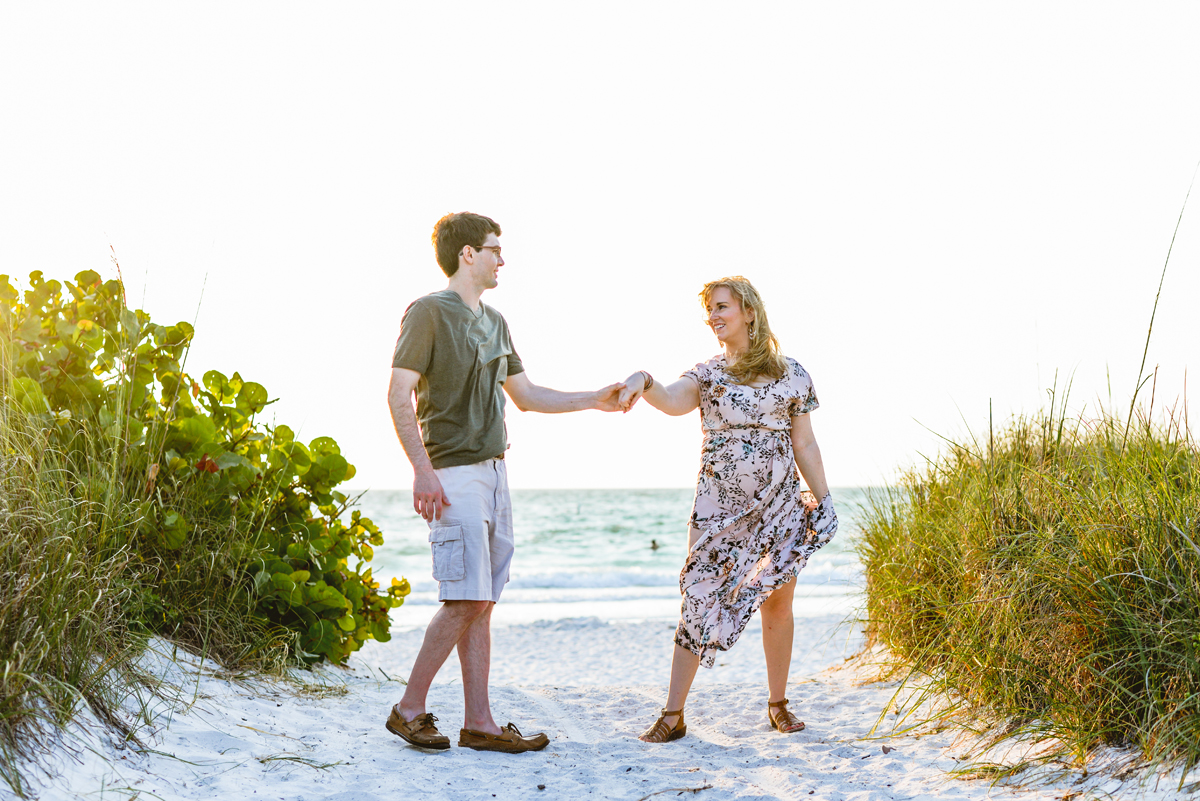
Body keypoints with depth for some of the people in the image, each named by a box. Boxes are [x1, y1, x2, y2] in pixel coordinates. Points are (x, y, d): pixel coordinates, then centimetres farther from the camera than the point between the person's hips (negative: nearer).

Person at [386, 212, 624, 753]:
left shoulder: (494, 322, 18)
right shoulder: (428, 312, -7)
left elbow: (526, 396, 25)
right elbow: (398, 394, -13)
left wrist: (594, 401, 19)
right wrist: (423, 471, -20)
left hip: (493, 471, 8)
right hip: (453, 473, -8)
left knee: (482, 602, 6)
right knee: (466, 599, -12)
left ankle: (479, 723, 9)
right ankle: (409, 710, 0)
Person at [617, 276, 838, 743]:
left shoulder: (791, 375, 5)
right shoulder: (707, 373, 6)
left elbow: (804, 445, 9)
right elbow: (674, 402, -16)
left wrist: (824, 500, 7)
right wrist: (644, 383, -35)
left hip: (780, 502, 0)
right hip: (719, 503, 0)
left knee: (777, 602, 5)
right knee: (698, 600, -5)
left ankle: (778, 704, 23)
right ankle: (673, 714, -2)